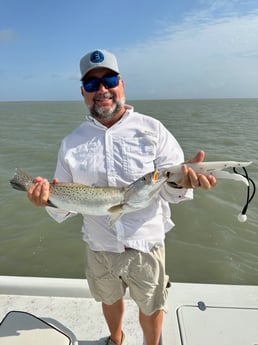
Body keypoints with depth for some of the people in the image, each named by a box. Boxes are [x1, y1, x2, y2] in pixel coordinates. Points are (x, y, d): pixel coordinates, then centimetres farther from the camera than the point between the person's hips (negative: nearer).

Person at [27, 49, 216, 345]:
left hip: (146, 245, -2)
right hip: (99, 247, 3)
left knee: (151, 307, 20)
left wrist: (180, 181, -33)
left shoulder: (152, 129, -10)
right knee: (109, 299, 28)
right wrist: (49, 198, -23)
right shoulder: (71, 143, -4)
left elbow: (170, 193, -11)